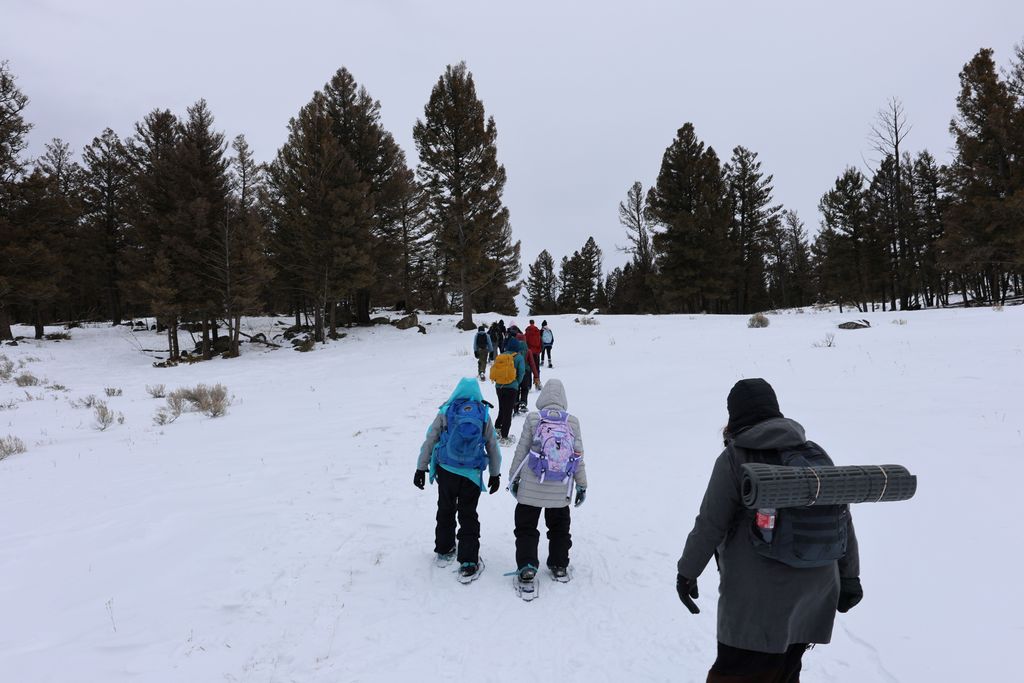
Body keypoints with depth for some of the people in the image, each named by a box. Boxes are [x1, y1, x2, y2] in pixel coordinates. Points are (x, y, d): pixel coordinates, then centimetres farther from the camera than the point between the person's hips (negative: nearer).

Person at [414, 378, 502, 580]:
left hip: (446, 472, 1)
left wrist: (421, 468, 6)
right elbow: (492, 447, 6)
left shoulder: (445, 412, -3)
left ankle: (444, 549, 34)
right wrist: (495, 474, 17)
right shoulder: (484, 415, 0)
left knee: (446, 510, 21)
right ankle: (468, 561, 4)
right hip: (471, 474, 0)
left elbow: (430, 441, -2)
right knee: (468, 516, 8)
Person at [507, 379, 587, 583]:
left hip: (531, 487, -2)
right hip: (560, 490, 2)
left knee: (526, 527, 11)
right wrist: (582, 485, 11)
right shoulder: (573, 421, -4)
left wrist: (513, 477, 8)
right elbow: (578, 455, 1)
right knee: (559, 527, 21)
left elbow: (521, 450, -4)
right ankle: (559, 566, 27)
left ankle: (527, 566, 4)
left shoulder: (533, 418, -8)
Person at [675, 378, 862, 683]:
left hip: (758, 595, -6)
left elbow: (710, 525, -10)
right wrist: (849, 577, 19)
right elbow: (842, 521, 9)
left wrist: (687, 571, 2)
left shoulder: (734, 458, -11)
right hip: (816, 591, 6)